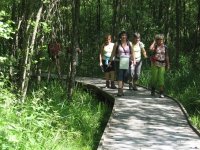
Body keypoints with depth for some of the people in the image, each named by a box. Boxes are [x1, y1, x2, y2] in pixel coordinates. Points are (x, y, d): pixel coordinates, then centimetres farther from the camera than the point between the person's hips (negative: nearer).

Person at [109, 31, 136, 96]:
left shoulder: (129, 44, 7)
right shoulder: (117, 44, 2)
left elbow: (132, 53, 6)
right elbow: (113, 53, 4)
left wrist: (133, 60, -8)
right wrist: (110, 61, -1)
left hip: (127, 62, 3)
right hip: (119, 62, -3)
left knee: (125, 76, 4)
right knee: (120, 75, -11)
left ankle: (121, 89, 21)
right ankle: (119, 91, -17)